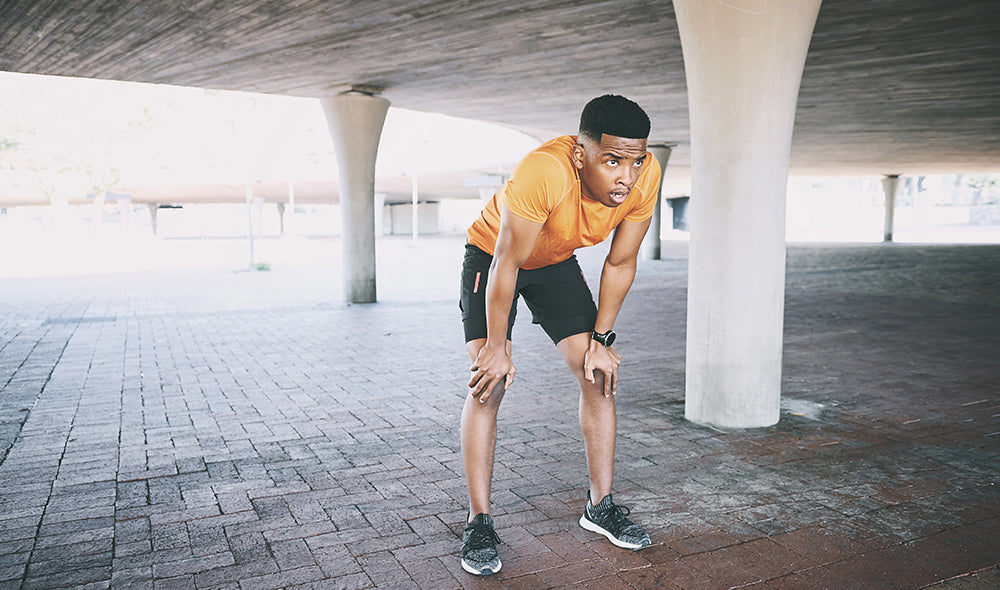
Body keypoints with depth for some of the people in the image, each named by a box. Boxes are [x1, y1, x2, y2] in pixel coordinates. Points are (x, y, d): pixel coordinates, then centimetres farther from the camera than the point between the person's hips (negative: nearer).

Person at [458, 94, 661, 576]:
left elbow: (620, 263, -10)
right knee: (489, 382, -15)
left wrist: (601, 340, -7)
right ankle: (479, 523, -2)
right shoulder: (542, 173, -41)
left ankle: (600, 506, 15)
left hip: (557, 263, 5)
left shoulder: (645, 175, -24)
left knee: (599, 374, -1)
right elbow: (506, 266, -30)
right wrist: (496, 350, -22)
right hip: (492, 256, -4)